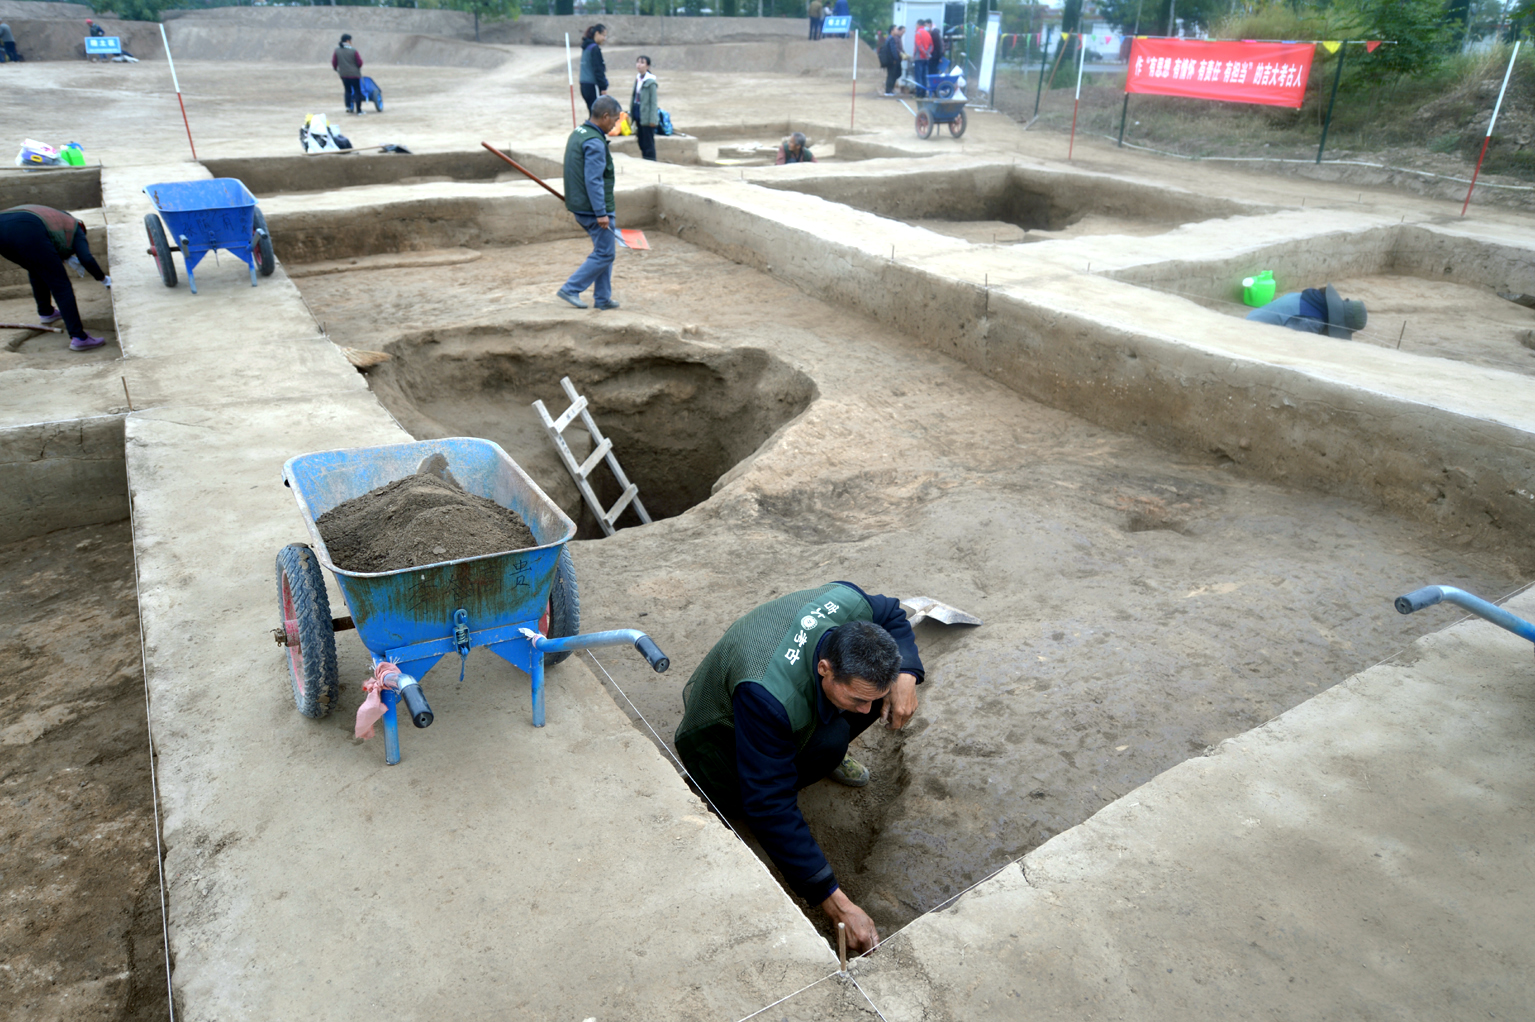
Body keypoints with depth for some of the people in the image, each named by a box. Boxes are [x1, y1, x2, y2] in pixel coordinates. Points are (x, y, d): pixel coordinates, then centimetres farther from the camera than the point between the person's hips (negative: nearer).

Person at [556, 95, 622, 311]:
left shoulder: (578, 133, 13)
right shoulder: (594, 143, -19)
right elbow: (593, 180, -24)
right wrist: (601, 213, -23)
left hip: (581, 206, 10)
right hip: (595, 208, -10)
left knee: (604, 252, 17)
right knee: (604, 255, -2)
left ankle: (602, 298, 20)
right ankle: (570, 289, -1)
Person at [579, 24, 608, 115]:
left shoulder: (586, 47, 16)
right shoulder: (595, 48, -12)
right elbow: (598, 70, -16)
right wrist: (603, 88, -15)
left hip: (585, 86, 10)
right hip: (593, 86, -10)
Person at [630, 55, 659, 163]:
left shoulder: (650, 81, -11)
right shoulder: (637, 79, 10)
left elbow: (654, 102, -12)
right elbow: (634, 97, 16)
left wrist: (653, 119, -15)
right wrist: (631, 113, 15)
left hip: (646, 116, -8)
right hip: (638, 114, 8)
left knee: (648, 142, -4)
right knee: (641, 141, 12)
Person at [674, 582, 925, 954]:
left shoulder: (847, 602, -29)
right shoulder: (766, 696, -45)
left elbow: (892, 616, -4)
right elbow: (771, 809, -40)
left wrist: (906, 676, -25)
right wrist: (838, 905, -39)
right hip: (722, 736, -6)